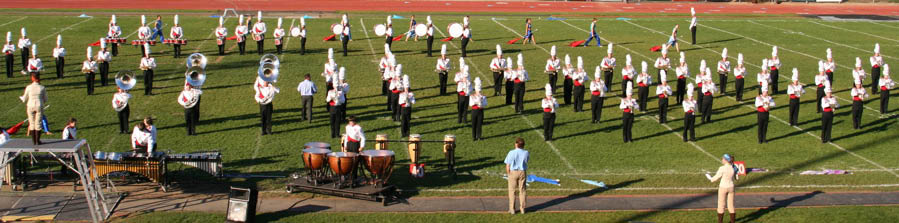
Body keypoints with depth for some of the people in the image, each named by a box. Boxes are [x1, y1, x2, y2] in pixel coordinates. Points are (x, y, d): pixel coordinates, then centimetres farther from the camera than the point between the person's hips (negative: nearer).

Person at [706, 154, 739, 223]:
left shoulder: (722, 168, -18)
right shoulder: (734, 168, -4)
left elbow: (716, 178, -9)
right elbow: (736, 178, 7)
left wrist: (711, 178, 11)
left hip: (723, 188, -4)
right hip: (731, 188, 4)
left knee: (721, 206, 7)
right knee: (731, 205, 13)